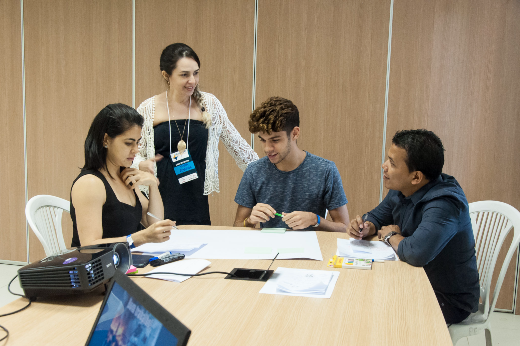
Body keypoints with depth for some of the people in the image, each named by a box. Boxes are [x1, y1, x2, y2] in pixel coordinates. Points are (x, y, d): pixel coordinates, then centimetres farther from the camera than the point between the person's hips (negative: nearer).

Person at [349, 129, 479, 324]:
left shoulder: (444, 204, -31)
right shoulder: (401, 191, -3)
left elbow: (416, 253, -44)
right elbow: (376, 217, 13)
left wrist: (391, 236, -21)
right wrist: (365, 228, -12)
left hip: (449, 300, -8)